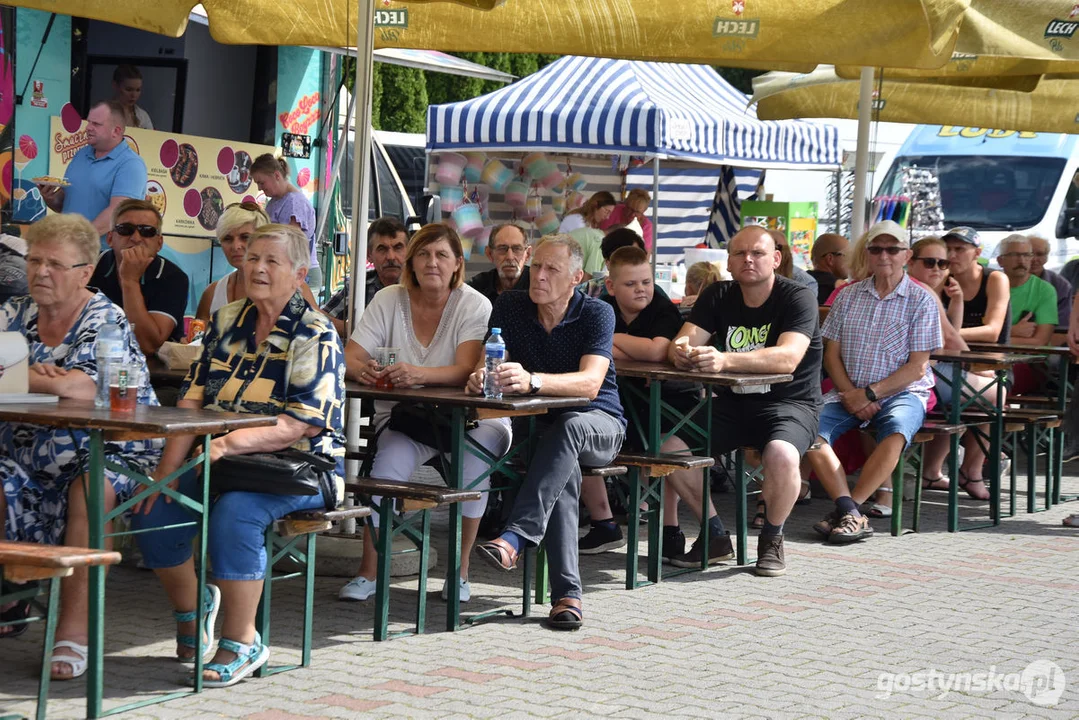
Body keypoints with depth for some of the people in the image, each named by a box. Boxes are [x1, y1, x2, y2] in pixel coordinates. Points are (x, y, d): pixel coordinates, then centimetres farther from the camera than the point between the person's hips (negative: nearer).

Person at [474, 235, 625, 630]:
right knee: (566, 473, -32)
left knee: (568, 427, -38)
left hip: (599, 425, -2)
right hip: (538, 425, 2)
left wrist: (532, 381, -46)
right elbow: (494, 367, -9)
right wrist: (480, 377, -36)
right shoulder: (510, 307, -1)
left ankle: (515, 538, -47)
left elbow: (590, 384, -28)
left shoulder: (596, 314, -12)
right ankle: (567, 594, -35)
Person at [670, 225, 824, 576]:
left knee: (781, 454, -37)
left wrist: (724, 360, -44)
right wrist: (681, 352, -34)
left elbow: (787, 358, -29)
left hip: (790, 402, -5)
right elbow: (683, 342, -7)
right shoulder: (718, 296, 5)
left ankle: (772, 538, -8)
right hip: (732, 403, 5)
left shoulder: (798, 297, -12)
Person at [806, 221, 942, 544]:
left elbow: (917, 367, -5)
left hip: (902, 392, -3)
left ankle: (845, 510, -31)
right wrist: (851, 395, -8)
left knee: (896, 431, -37)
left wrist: (870, 393, -14)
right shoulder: (848, 296, 13)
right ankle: (851, 514, -35)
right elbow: (831, 354, 10)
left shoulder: (921, 300, 1)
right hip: (849, 392, 3)